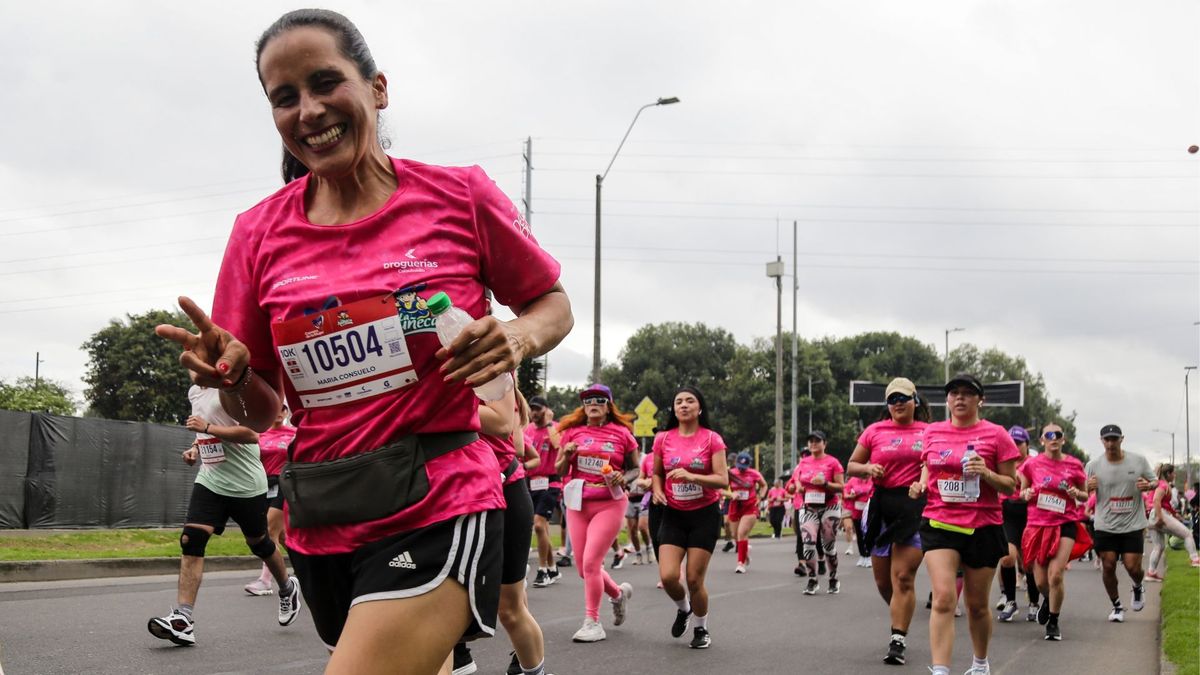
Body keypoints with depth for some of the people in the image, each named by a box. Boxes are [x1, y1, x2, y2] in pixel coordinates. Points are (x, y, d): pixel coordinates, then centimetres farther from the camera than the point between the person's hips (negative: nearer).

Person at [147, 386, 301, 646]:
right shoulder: (194, 392, 11)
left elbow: (252, 434, -24)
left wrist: (207, 427, -23)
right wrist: (196, 448, 9)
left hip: (246, 484, -6)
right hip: (210, 481, 6)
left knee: (258, 542, 11)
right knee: (190, 540, -12)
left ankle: (288, 589, 41)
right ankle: (182, 620, -18)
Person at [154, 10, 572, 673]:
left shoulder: (460, 195, -5)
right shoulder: (261, 233, 2)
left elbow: (553, 306, 8)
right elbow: (260, 413, 9)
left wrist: (515, 338, -13)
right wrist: (233, 376, -13)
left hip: (438, 513, -4)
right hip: (322, 526, 4)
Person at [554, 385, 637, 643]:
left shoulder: (622, 434, -1)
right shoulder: (573, 432, 6)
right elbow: (560, 471, 11)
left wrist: (623, 478, -12)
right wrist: (566, 455, -9)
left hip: (609, 505, -4)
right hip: (577, 505, 4)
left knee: (591, 562, -14)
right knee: (584, 567, 7)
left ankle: (592, 622, -4)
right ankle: (619, 594, 36)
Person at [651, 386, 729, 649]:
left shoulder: (711, 439, -7)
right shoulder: (663, 439, 1)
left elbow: (723, 479, -11)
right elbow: (656, 472, 15)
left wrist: (691, 476, -25)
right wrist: (657, 490, -6)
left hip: (704, 514, -2)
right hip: (673, 514, 2)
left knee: (694, 580, -3)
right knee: (668, 577, -11)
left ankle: (701, 629, 22)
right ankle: (683, 608, 23)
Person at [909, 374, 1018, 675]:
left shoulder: (995, 435, -2)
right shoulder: (932, 432, 6)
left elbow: (1011, 486, 0)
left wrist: (986, 473, -18)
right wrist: (920, 485, 1)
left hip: (983, 528, -1)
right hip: (939, 523, 1)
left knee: (977, 605, 12)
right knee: (943, 598, -16)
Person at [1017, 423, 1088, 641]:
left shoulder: (1074, 465, 2)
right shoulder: (1032, 464, 2)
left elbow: (1085, 495, 14)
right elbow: (1022, 492, 14)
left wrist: (1077, 494, -8)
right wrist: (1026, 494, -9)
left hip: (1065, 524, -1)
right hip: (1038, 524, 1)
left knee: (1056, 576, -15)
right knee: (1041, 581, 5)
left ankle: (1053, 622, 6)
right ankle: (1048, 601, 42)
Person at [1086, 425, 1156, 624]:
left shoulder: (1138, 460, -2)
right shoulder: (1093, 465, -4)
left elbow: (1155, 481, 10)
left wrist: (1148, 485, -14)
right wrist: (1088, 487, -21)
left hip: (1133, 525, 0)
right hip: (1105, 526, 0)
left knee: (1132, 567, -4)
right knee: (1108, 566, -1)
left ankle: (1138, 588, 32)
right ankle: (1117, 606, 19)